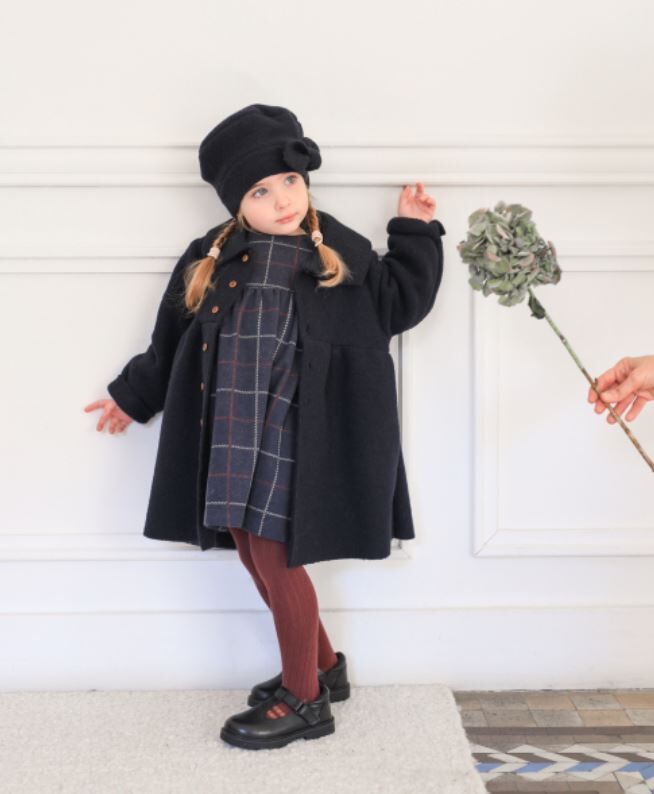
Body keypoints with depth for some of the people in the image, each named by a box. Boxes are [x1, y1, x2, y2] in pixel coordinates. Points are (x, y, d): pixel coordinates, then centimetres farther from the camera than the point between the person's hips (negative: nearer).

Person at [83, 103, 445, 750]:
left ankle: (304, 700, 16)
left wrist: (414, 233, 5)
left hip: (285, 436, -5)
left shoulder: (341, 254, 3)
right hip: (226, 436, 5)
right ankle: (323, 665, 33)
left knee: (273, 557, -3)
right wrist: (132, 396, 26)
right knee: (253, 555, 12)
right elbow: (170, 340, 19)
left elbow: (399, 305, 7)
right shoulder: (212, 259, 10)